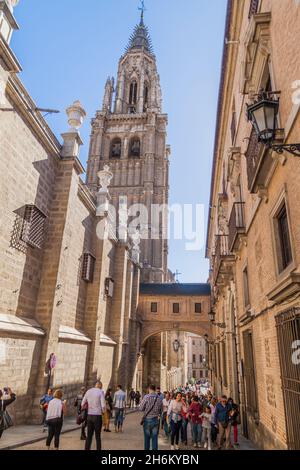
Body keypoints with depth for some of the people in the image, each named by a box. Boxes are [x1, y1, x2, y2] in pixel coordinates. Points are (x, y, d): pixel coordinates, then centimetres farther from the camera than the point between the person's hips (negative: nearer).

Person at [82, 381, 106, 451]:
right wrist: (103, 411, 5)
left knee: (89, 435, 14)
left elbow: (82, 404, 8)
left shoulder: (88, 391, 6)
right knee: (97, 436, 6)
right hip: (97, 416, -4)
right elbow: (103, 406, -16)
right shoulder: (101, 392, -10)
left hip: (89, 416, 4)